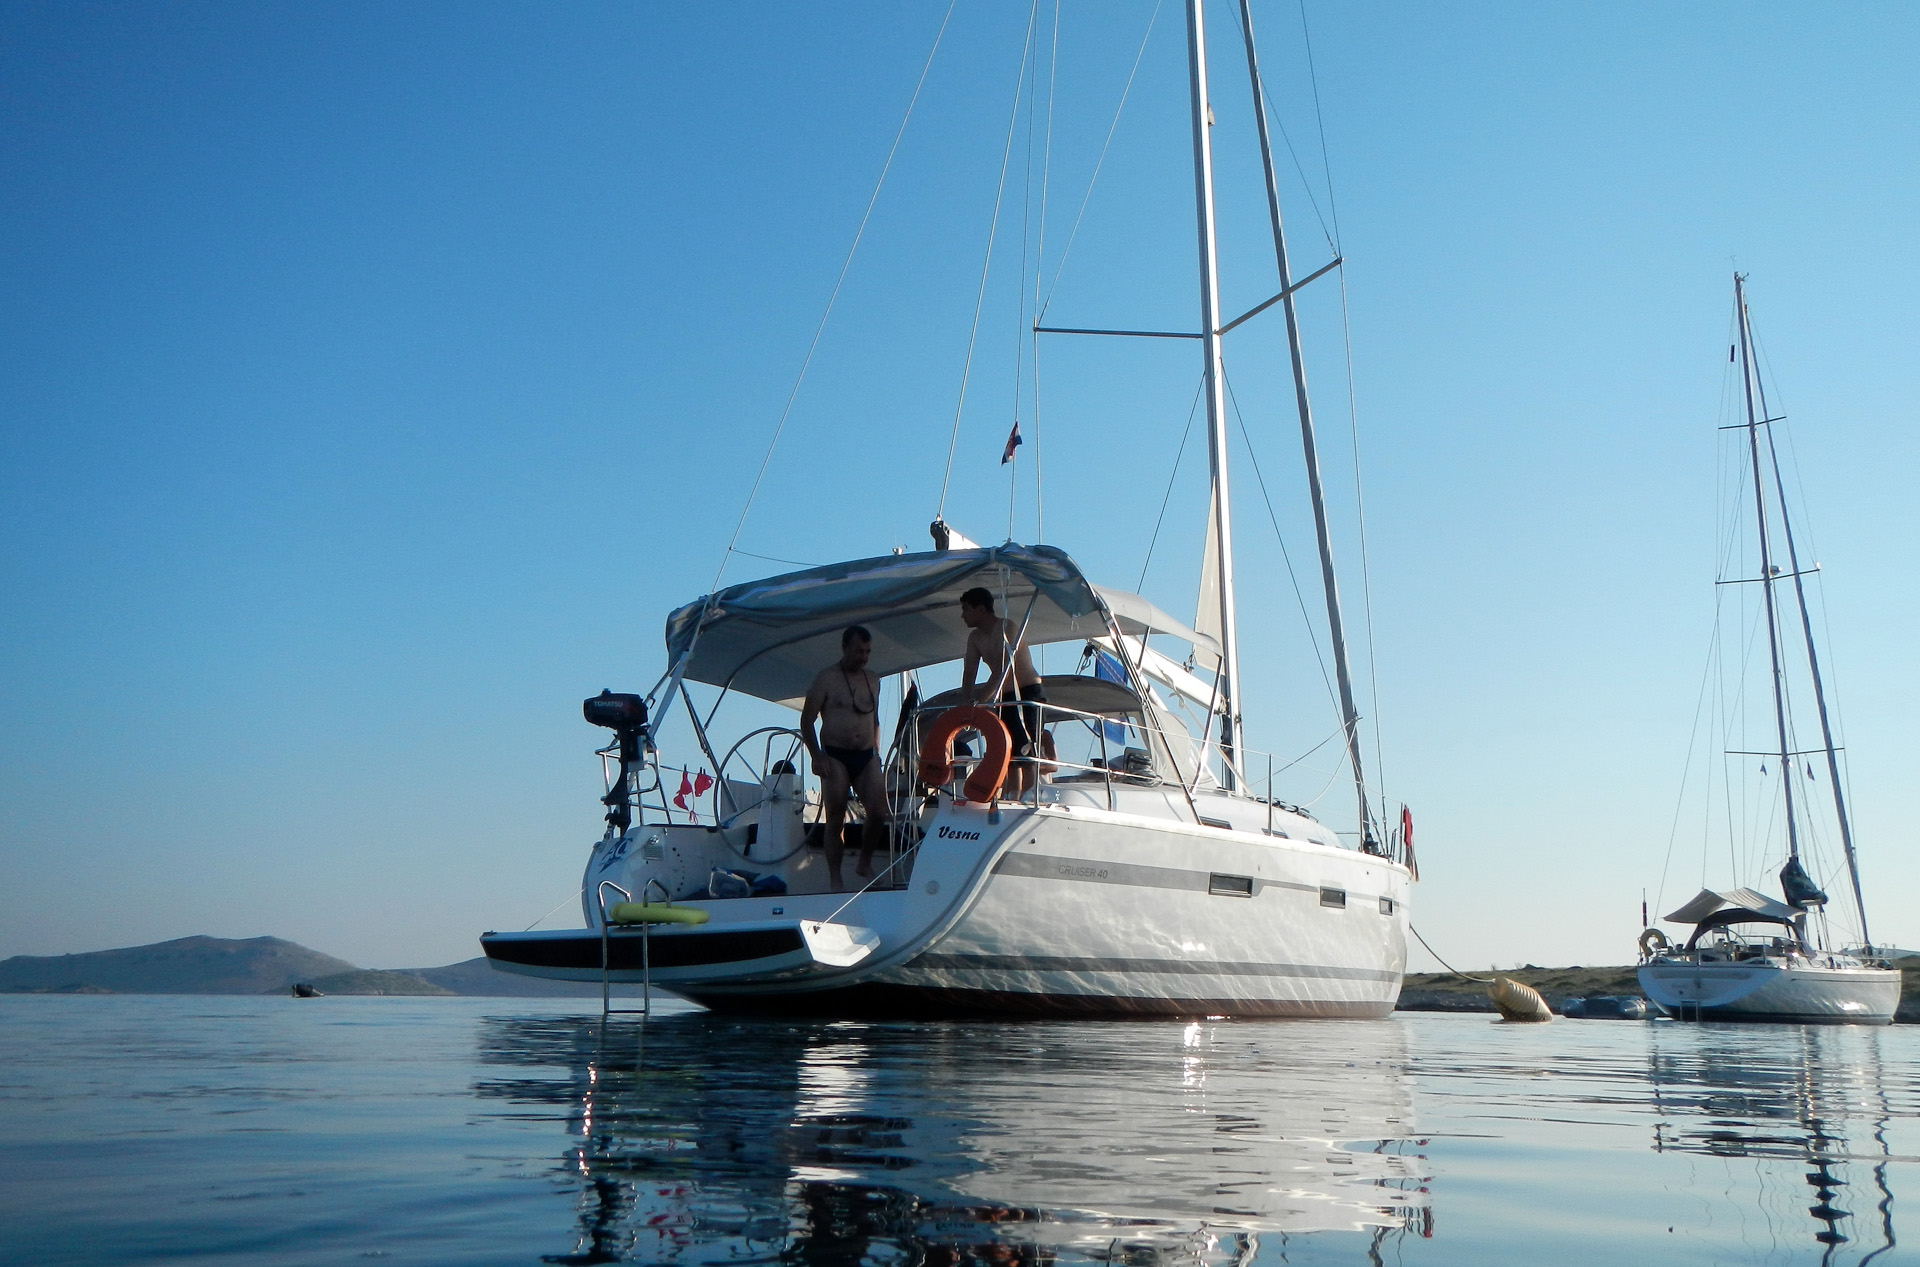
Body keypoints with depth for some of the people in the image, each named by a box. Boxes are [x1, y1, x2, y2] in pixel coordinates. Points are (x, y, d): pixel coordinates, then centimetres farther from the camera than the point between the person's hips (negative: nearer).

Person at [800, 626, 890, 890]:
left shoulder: (873, 681, 15)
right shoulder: (826, 678, -2)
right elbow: (806, 720, -3)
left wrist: (876, 752, 15)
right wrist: (816, 756, -12)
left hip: (866, 757, 4)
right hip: (835, 757, -4)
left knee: (879, 813, -8)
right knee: (836, 820, -1)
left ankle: (865, 864, 14)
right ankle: (835, 879, 8)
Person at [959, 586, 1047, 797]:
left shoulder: (1007, 629, -16)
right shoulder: (975, 637, 9)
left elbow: (1002, 671, -26)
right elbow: (969, 672, 3)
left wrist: (977, 700, -31)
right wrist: (965, 702, -13)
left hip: (1028, 694, -8)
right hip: (1005, 698, 8)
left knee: (1026, 755, -15)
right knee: (1009, 755, 6)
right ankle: (1014, 800, 9)